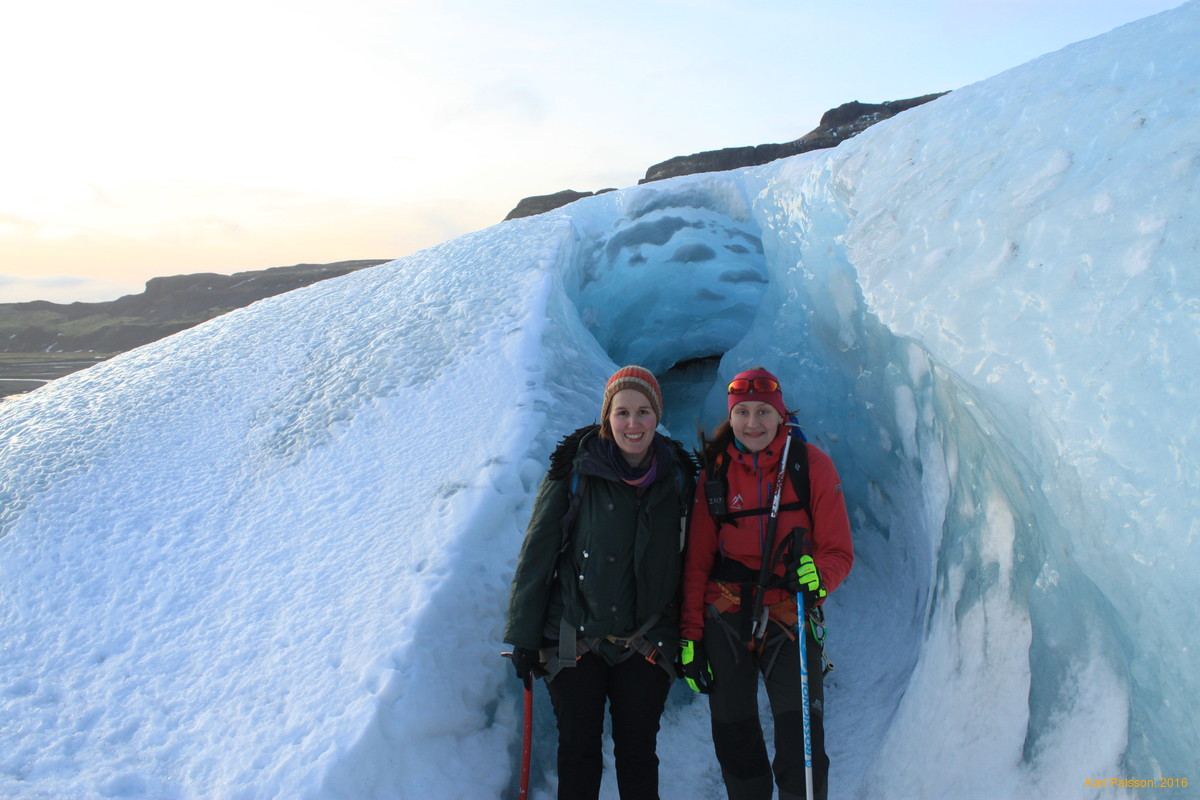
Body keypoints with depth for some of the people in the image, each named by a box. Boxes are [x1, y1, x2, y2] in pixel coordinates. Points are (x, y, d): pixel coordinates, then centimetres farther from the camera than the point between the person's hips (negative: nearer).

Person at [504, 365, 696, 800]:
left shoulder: (678, 475, 1)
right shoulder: (576, 469, -8)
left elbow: (689, 560, 9)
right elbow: (537, 553, -4)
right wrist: (524, 635, -4)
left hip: (647, 645, 2)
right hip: (575, 640, -1)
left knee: (638, 753, 10)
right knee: (578, 752, 9)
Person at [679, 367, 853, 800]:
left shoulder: (812, 464, -3)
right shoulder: (715, 470, 3)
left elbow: (839, 551, -2)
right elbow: (697, 561, 7)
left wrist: (817, 574, -24)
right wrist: (689, 634, 2)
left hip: (790, 619, -2)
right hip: (725, 621, 2)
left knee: (802, 754, -7)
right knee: (734, 744, 9)